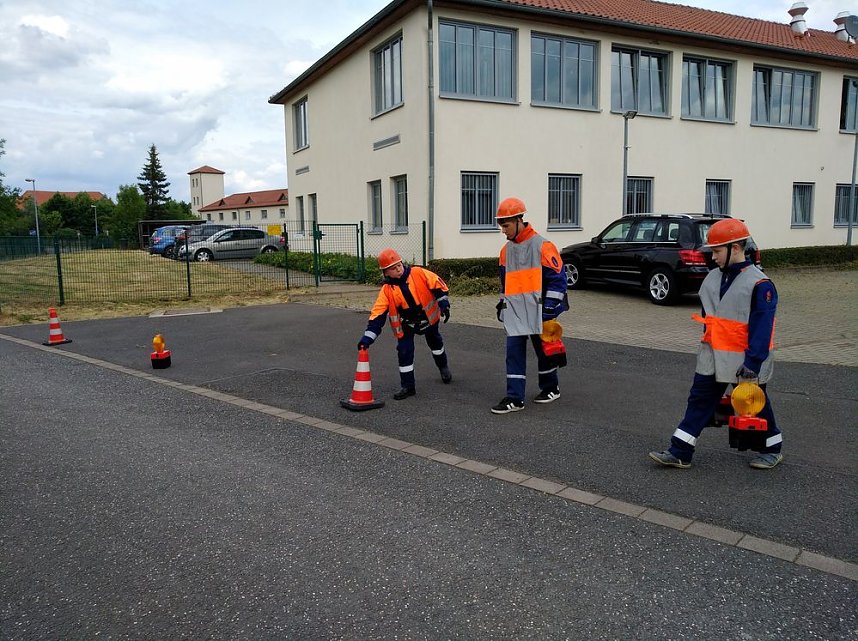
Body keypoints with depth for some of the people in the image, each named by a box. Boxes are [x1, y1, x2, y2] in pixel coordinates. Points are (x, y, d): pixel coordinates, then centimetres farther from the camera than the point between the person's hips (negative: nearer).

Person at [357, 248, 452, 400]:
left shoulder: (418, 273, -23)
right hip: (406, 324, 0)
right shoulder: (387, 290, -21)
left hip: (428, 317, 1)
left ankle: (443, 367, 51)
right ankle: (408, 386, 3)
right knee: (404, 352, -11)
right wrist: (368, 337, -30)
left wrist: (444, 304, -22)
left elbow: (438, 284, -16)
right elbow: (378, 314, -23)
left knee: (436, 343, 22)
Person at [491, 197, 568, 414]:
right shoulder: (506, 250, 10)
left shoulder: (542, 246, -12)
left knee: (543, 349, 10)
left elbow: (557, 278, -13)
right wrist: (502, 303, 21)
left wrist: (550, 306, -16)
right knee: (514, 351, 0)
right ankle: (514, 398, 2)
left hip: (537, 310, -5)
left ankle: (551, 388, 31)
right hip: (514, 311, 5)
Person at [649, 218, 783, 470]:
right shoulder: (713, 278, 5)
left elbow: (761, 328, -19)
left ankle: (772, 449, 34)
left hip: (744, 360, -6)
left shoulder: (759, 284, -17)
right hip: (712, 357, 6)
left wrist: (753, 362, -20)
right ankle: (679, 452, 6)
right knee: (699, 401, 4)